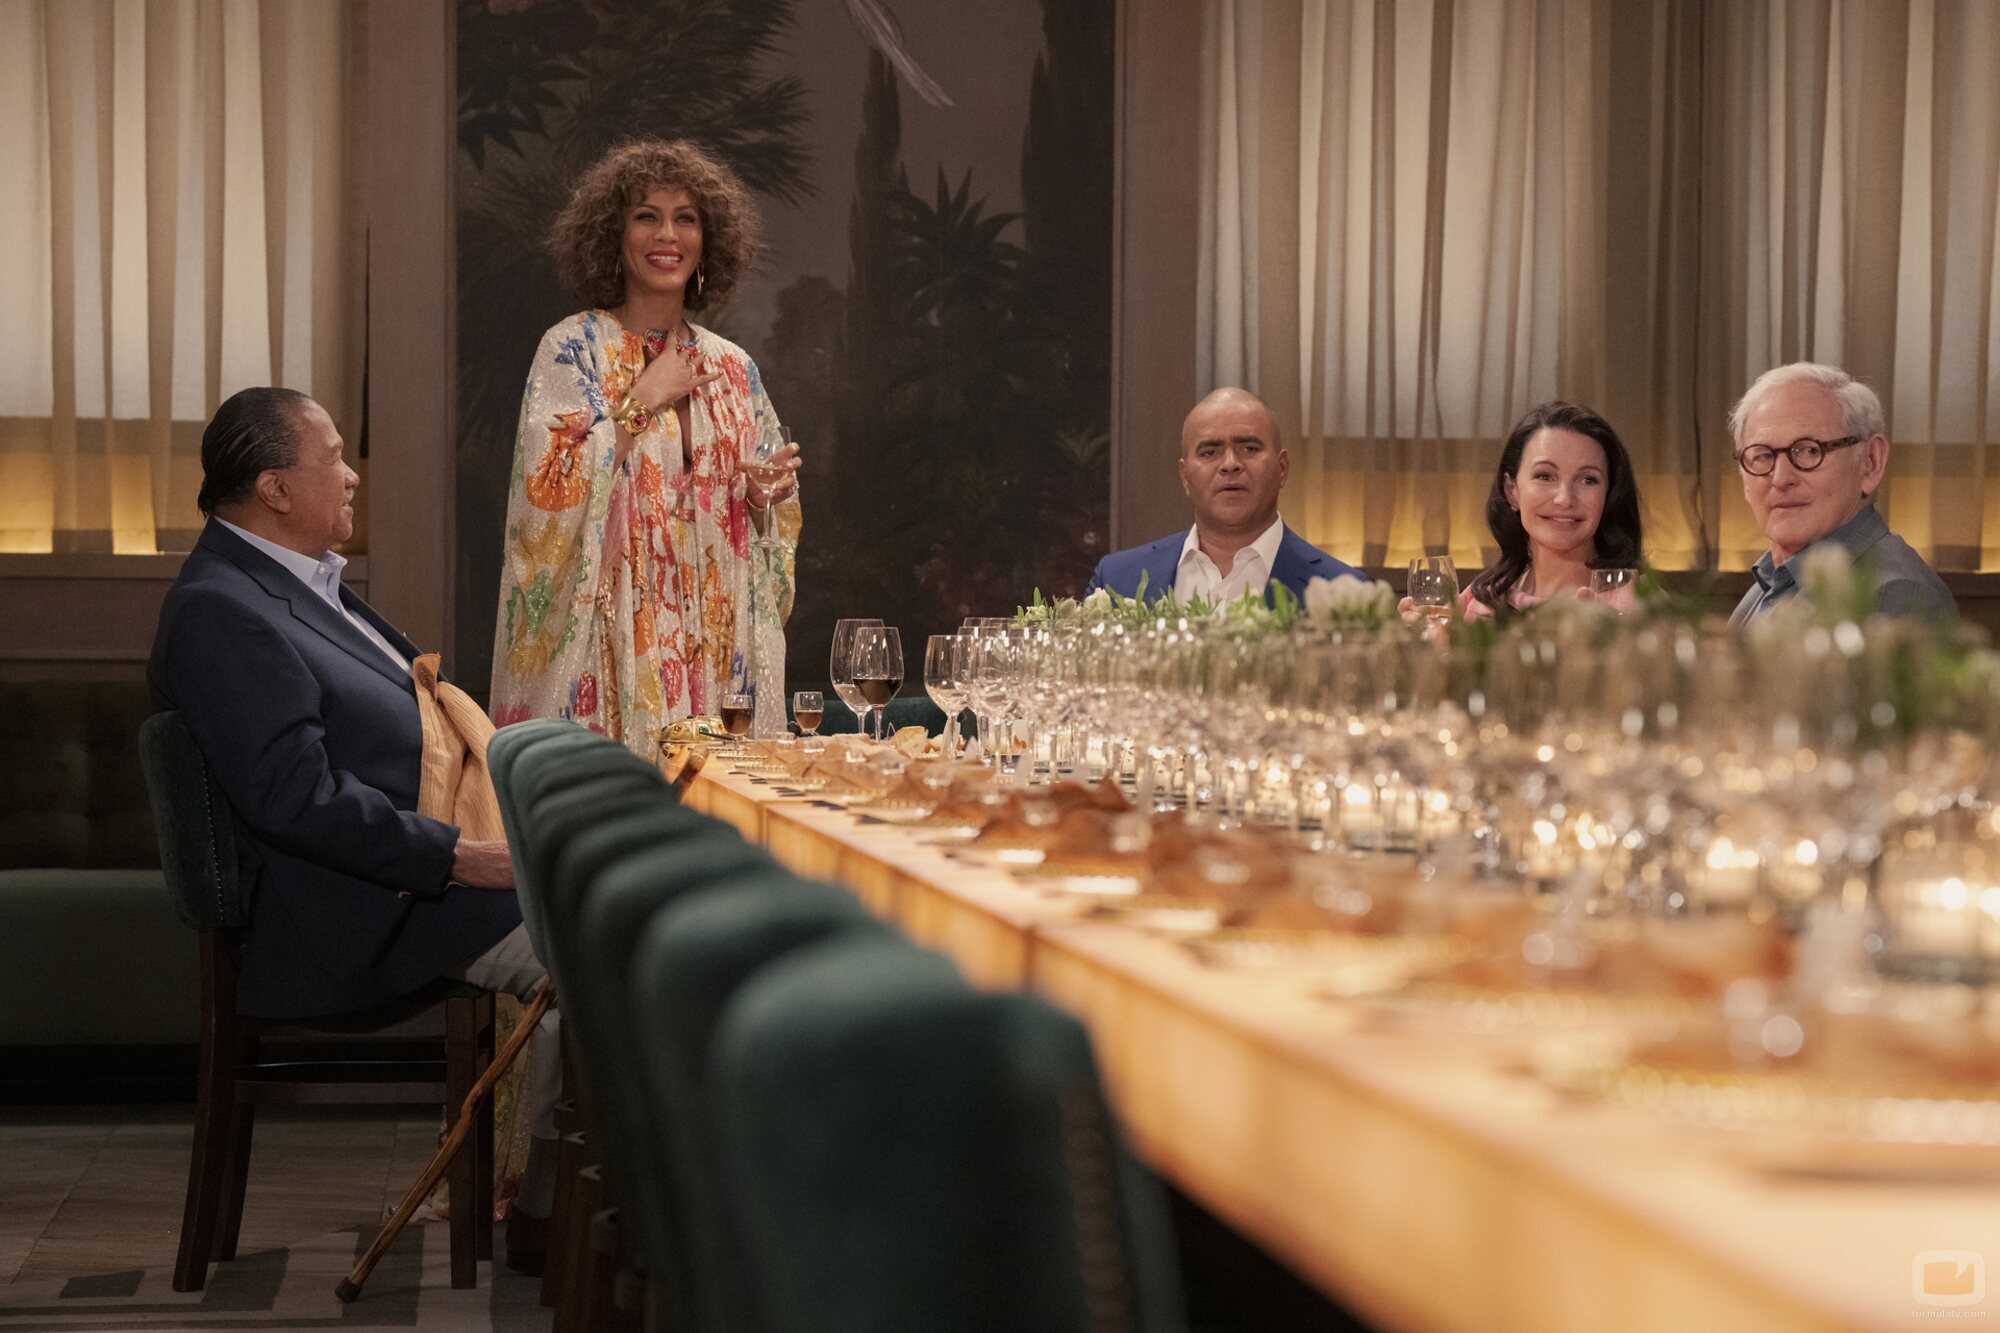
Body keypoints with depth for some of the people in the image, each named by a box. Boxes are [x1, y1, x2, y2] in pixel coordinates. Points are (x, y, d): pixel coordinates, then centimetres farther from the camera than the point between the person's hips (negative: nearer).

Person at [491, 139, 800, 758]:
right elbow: (549, 491, -13)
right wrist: (639, 401, -10)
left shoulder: (732, 368, 12)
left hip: (712, 633, 4)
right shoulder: (572, 349, -1)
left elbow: (770, 515, 18)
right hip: (610, 630, -4)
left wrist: (763, 494, -4)